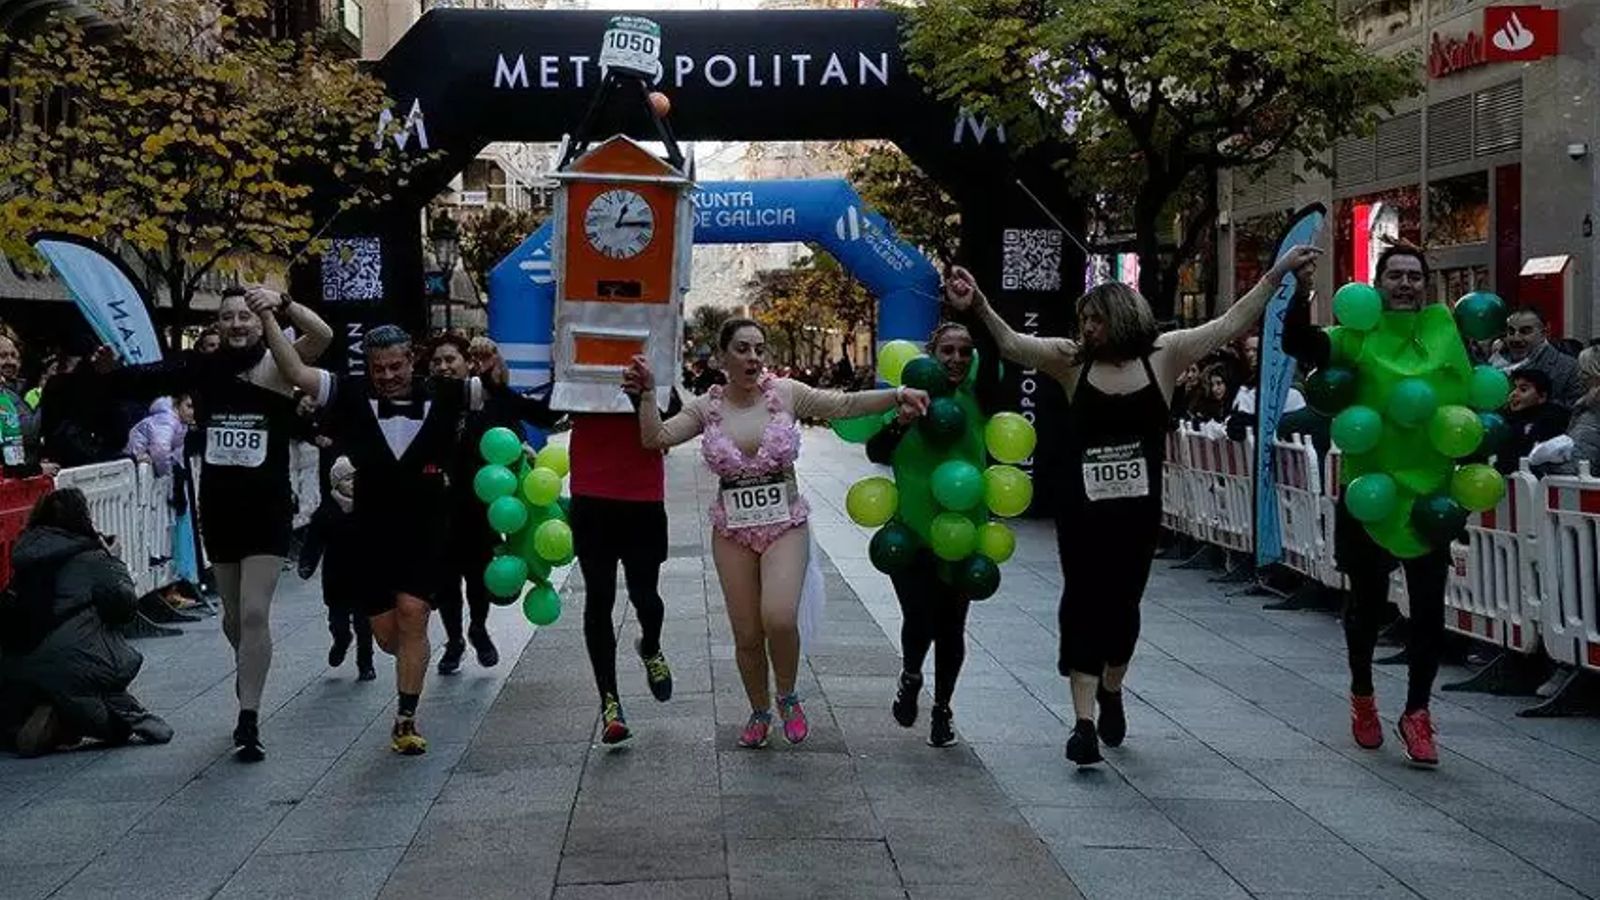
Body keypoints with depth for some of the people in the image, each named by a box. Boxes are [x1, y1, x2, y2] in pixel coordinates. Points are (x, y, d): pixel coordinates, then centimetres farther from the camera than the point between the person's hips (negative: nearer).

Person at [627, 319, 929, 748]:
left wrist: (897, 395, -22)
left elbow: (845, 404, -9)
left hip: (786, 526, -2)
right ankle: (760, 712, 33)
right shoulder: (707, 407, 0)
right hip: (732, 533, 2)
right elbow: (655, 437, -6)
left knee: (779, 619, -23)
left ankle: (787, 697, 6)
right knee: (746, 636, 7)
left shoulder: (785, 393, -4)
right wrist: (647, 395, -19)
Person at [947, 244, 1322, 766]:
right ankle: (1085, 721, -3)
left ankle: (1111, 692, 38)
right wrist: (980, 308, -26)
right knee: (1083, 605, -3)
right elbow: (1012, 345, -9)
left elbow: (1229, 325, -2)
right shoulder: (1072, 360, 0)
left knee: (1123, 604, 13)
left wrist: (1277, 275, -8)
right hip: (1081, 512, -1)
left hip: (1138, 512, 1)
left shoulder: (1163, 356, 0)